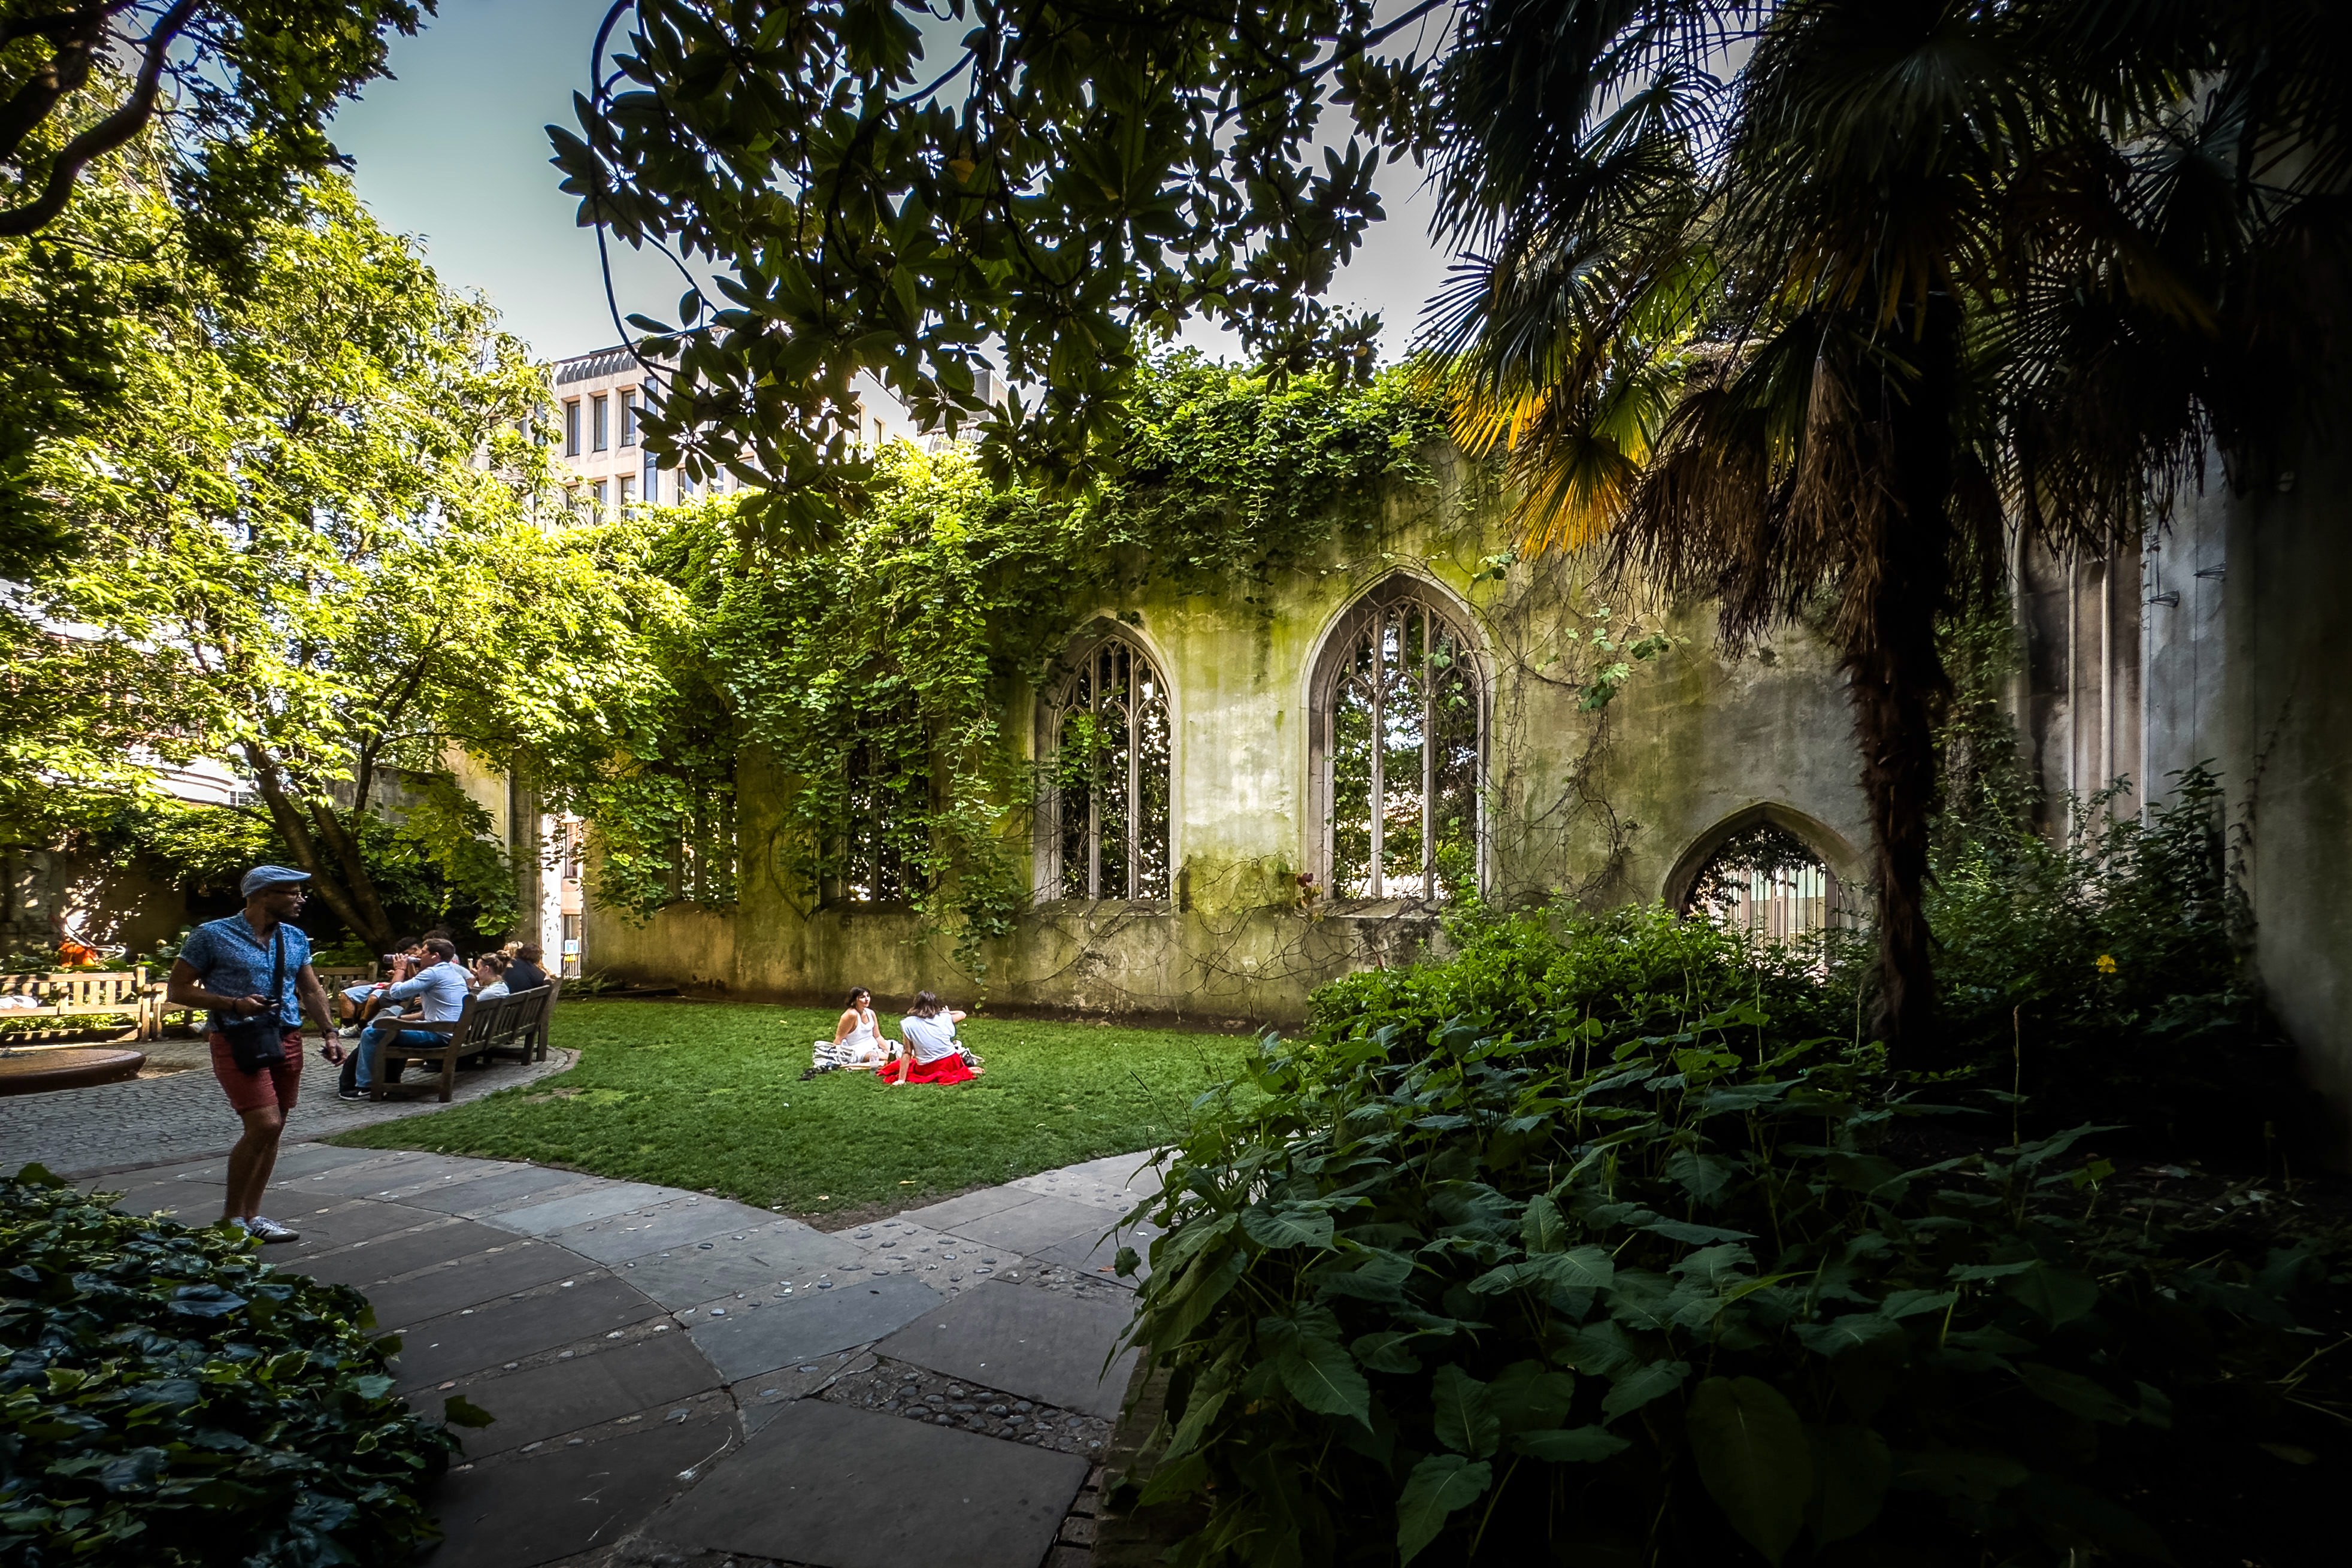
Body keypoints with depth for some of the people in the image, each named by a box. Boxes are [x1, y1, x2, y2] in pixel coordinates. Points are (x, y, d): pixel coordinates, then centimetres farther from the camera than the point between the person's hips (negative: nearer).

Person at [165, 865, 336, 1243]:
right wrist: (234, 1005, -16)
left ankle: (251, 1215, 19)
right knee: (264, 1125, -15)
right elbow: (178, 989, -3)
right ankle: (230, 1218, 2)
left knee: (271, 1130, 7)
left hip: (287, 1039, 6)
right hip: (238, 1041, -6)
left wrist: (328, 1031, 6)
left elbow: (311, 989, 17)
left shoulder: (296, 938, 11)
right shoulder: (213, 935, -6)